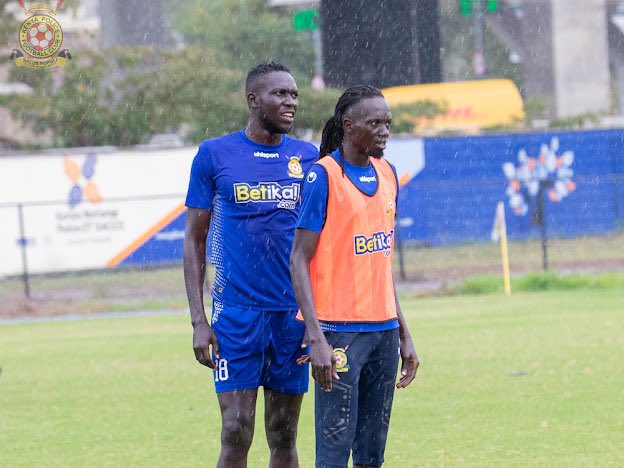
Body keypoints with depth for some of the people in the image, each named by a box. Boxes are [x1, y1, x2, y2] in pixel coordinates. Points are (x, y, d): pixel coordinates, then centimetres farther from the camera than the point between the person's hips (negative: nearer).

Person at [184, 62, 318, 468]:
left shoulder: (309, 158, 7)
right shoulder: (215, 155, 0)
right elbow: (195, 241, 3)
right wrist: (198, 321, -5)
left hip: (294, 313, 3)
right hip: (237, 311, -3)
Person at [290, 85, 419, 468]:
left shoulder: (386, 174, 13)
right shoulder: (323, 176, -8)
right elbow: (299, 260, -10)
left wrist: (403, 333, 18)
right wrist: (317, 338, -18)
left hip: (384, 329, 7)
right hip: (340, 331, -7)